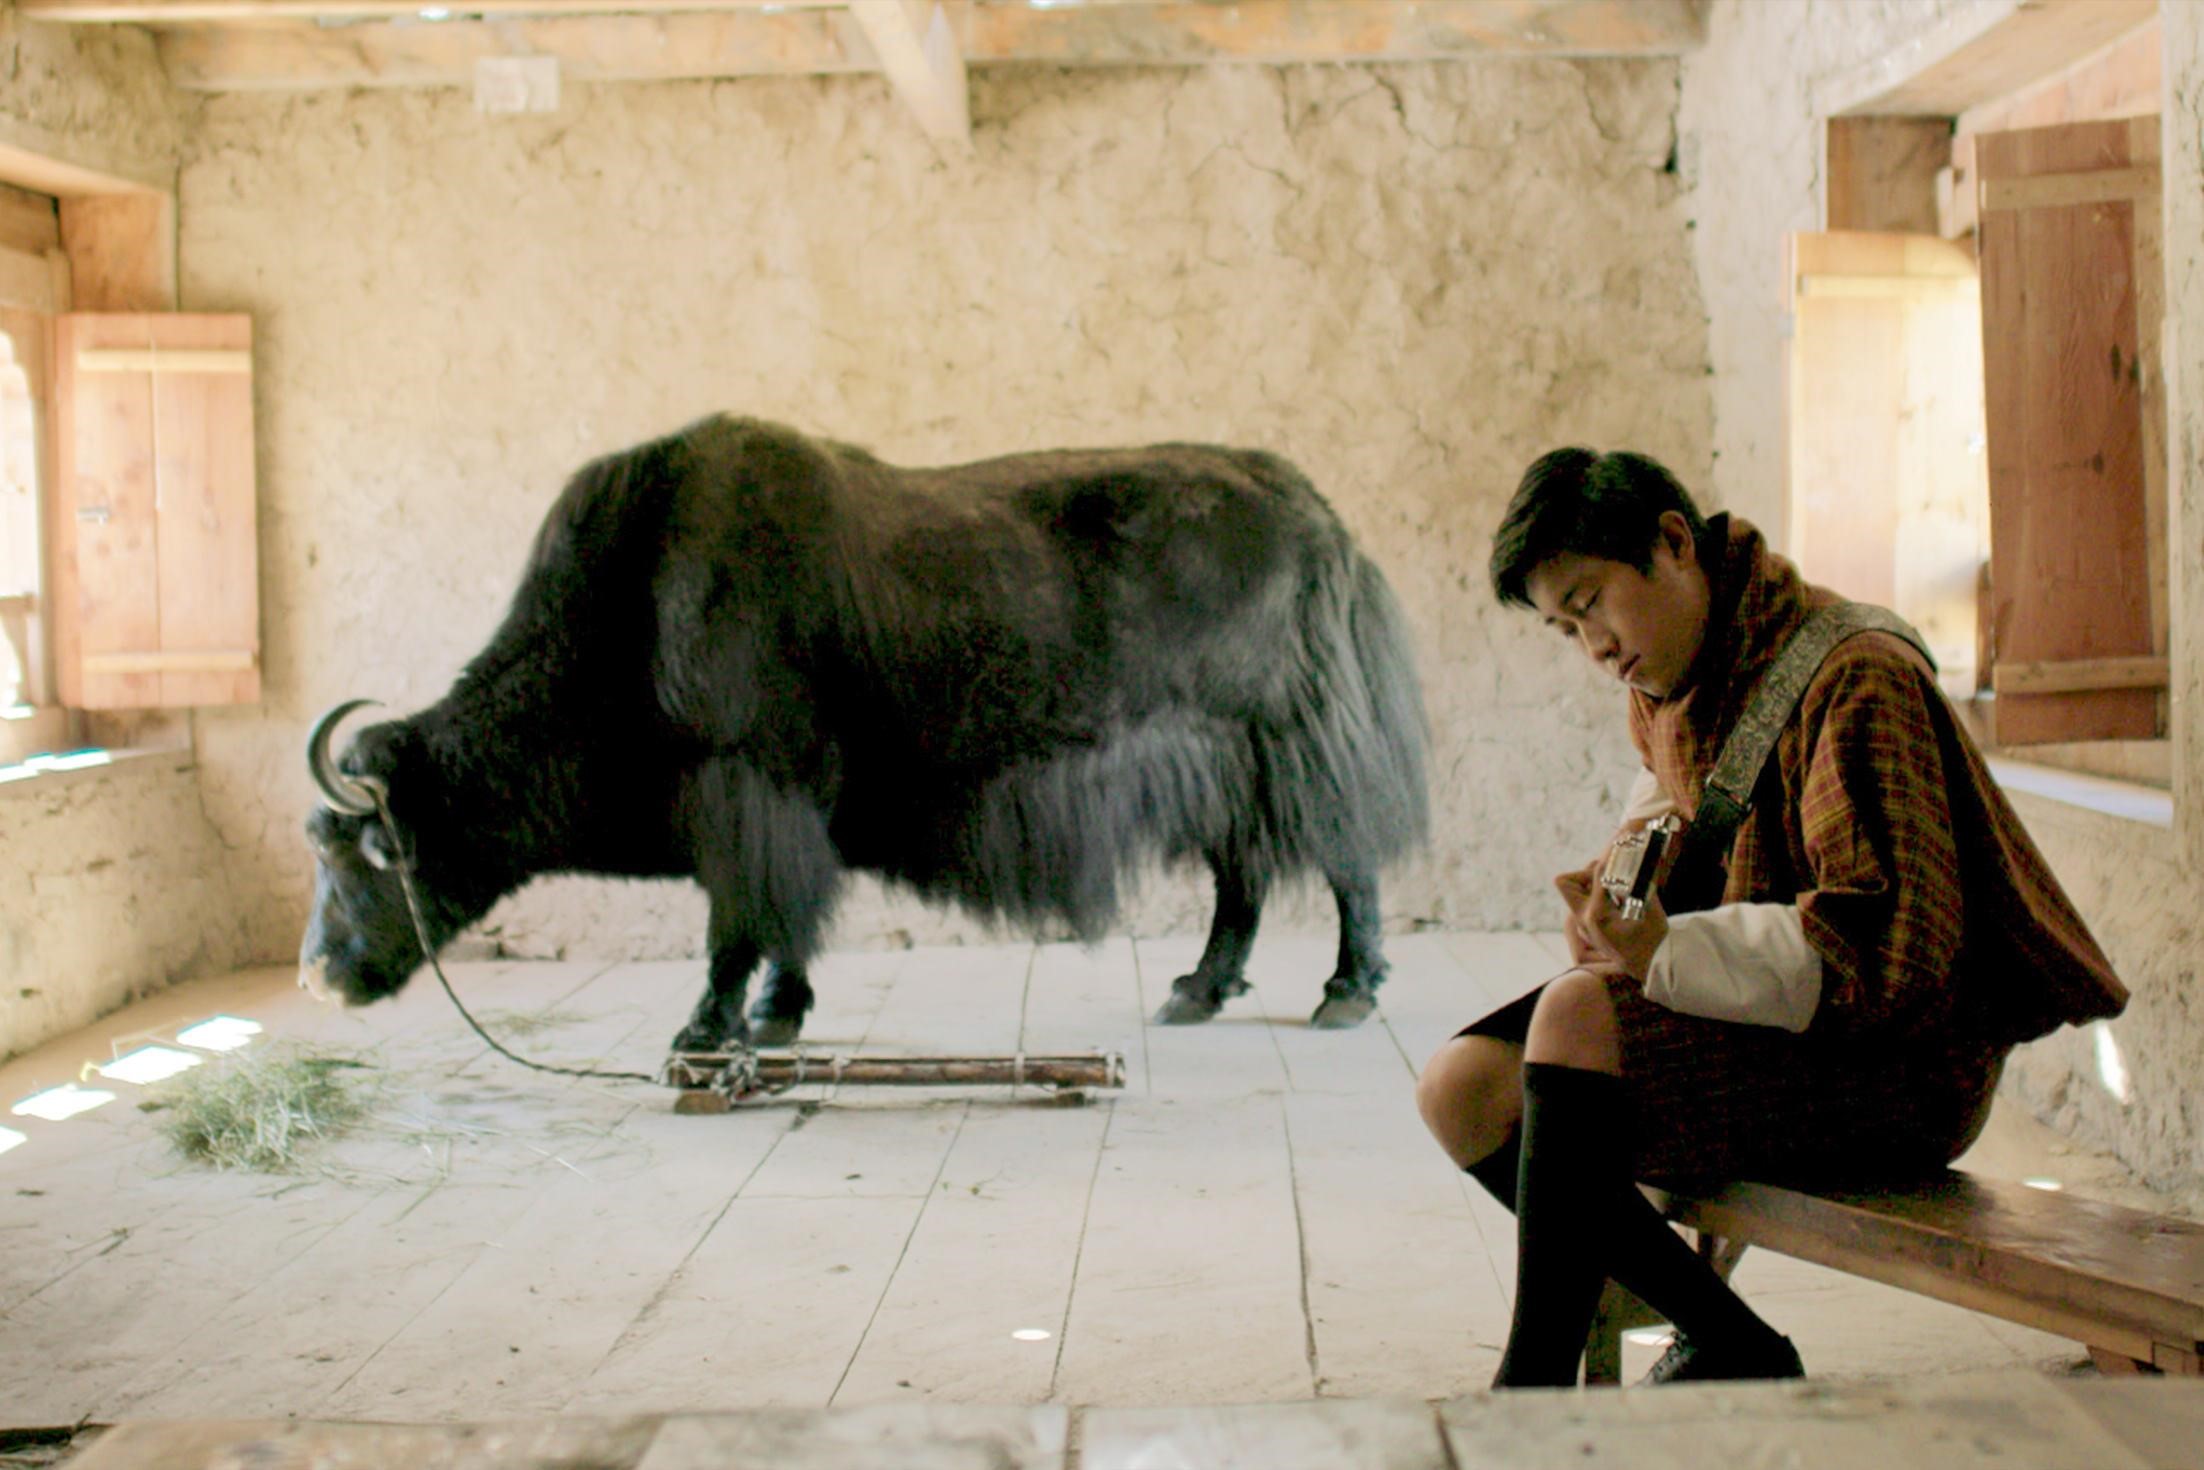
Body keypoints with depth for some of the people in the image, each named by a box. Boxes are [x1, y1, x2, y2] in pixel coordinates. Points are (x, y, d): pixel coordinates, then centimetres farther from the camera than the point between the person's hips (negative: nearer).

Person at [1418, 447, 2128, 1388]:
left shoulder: (1853, 677, -18)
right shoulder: (1672, 683, 9)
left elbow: (1892, 948, -26)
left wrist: (1668, 952, -32)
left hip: (1900, 1072, -9)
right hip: (1752, 1021, 9)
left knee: (1578, 1016, -31)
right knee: (1464, 1090, -7)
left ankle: (1532, 1385, -24)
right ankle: (1731, 1347, 4)